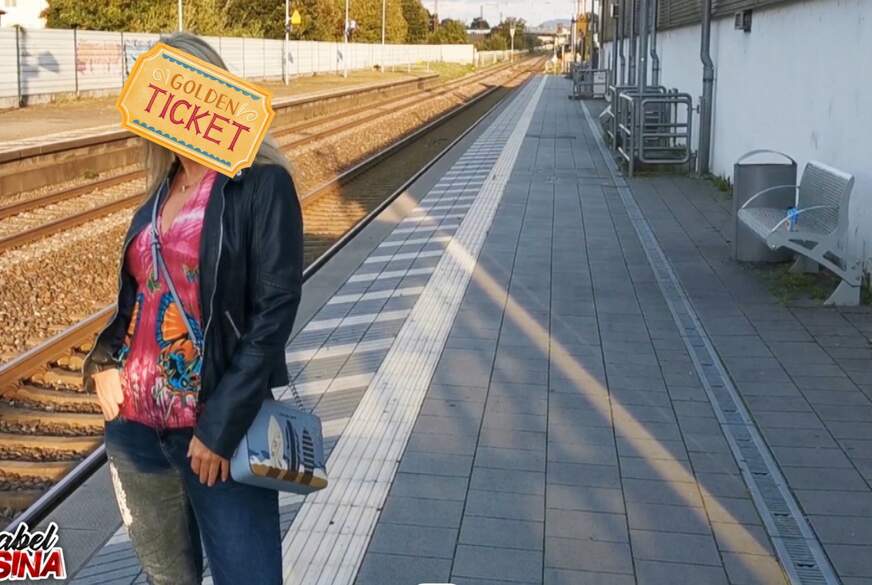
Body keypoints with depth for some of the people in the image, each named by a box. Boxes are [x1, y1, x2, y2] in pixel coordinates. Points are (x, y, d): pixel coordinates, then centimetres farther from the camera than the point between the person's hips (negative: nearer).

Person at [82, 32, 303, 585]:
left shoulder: (262, 183, -9)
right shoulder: (160, 195, 11)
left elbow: (276, 308, -15)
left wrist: (222, 425, -18)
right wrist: (103, 360, 1)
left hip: (216, 425, -6)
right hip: (134, 421, 7)